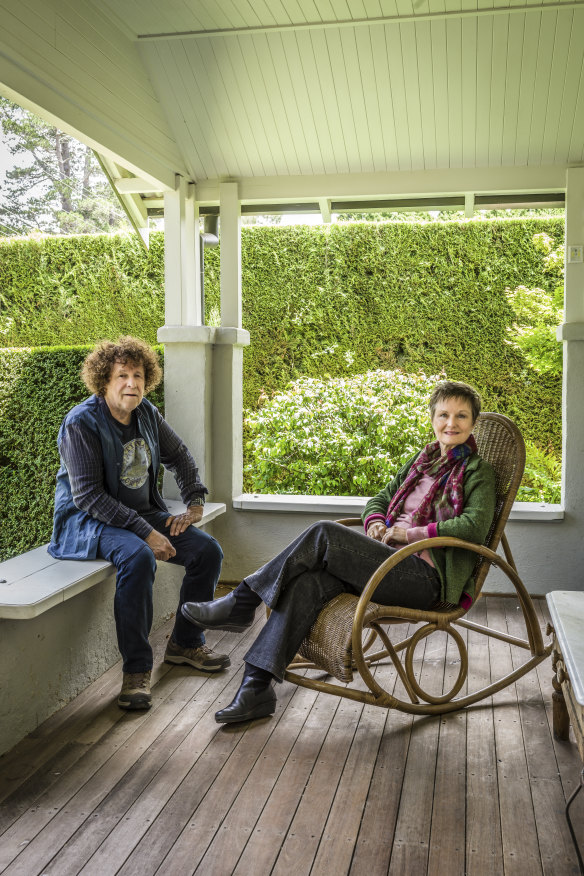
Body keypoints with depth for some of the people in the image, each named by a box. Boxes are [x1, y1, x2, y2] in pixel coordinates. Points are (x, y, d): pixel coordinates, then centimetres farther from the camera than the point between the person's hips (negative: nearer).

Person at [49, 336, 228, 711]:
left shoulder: (148, 414, 3)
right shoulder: (81, 423, -17)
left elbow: (180, 457, 19)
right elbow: (88, 495, -23)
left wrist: (195, 503, 5)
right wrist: (146, 532, -27)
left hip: (144, 511, 7)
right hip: (89, 519, -7)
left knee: (208, 551, -7)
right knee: (138, 557, -37)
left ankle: (185, 643, 12)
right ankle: (137, 667, -25)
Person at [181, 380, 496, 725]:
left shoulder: (477, 471, 2)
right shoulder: (423, 460, 22)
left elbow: (475, 526, -15)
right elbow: (380, 499, 25)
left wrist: (411, 533, -13)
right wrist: (376, 523, 1)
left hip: (427, 577, -6)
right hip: (392, 562, 6)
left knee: (324, 533, -24)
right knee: (310, 581, -24)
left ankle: (242, 602, -12)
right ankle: (257, 686, -24)